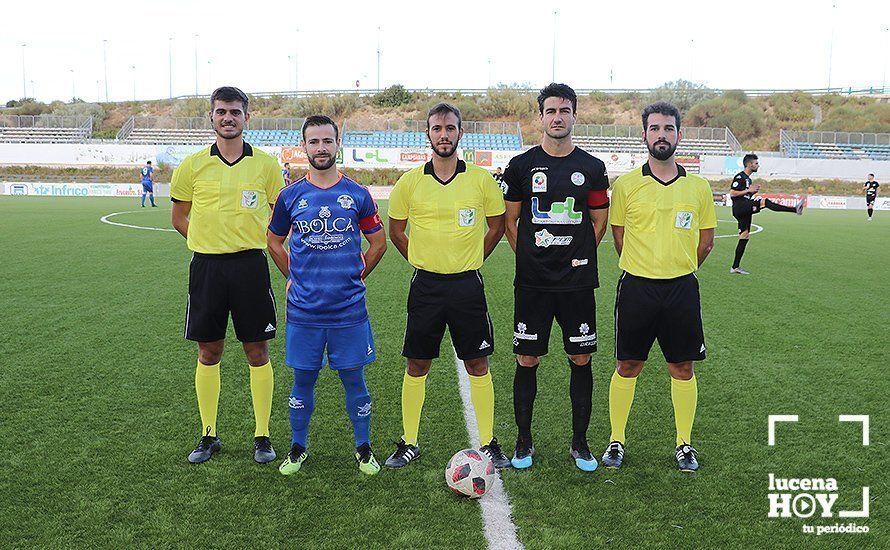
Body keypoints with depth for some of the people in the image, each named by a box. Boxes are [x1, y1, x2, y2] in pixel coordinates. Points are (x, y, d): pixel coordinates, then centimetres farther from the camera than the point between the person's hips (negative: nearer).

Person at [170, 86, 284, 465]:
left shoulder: (265, 164, 2)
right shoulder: (192, 165, 4)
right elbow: (179, 218, 13)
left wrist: (254, 242, -2)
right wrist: (210, 240, 3)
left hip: (250, 265, -1)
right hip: (206, 266, 1)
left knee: (257, 352, 3)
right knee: (208, 353, 8)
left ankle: (262, 436, 16)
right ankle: (208, 436, 23)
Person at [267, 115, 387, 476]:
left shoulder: (358, 195, 1)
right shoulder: (290, 196, 3)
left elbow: (378, 243, 10)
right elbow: (274, 242, 16)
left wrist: (355, 278, 7)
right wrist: (293, 279, 9)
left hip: (349, 308, -1)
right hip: (303, 309, 1)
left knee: (354, 378, 7)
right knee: (303, 379, 10)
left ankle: (363, 449, 22)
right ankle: (298, 449, 27)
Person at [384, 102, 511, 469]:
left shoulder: (481, 180, 0)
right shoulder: (409, 182, 0)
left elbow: (497, 226, 12)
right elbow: (395, 231, 12)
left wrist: (470, 260, 10)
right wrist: (422, 262, 9)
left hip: (467, 284, 0)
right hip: (425, 285, 1)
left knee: (477, 364, 5)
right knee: (416, 366, 6)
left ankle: (488, 444, 17)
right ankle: (409, 443, 20)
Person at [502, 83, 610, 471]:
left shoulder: (591, 167, 6)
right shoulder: (522, 165, 3)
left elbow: (599, 222, 11)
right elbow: (510, 221, 7)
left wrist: (579, 257, 1)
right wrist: (530, 257, -1)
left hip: (577, 280, 1)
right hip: (532, 280, -1)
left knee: (581, 359, 6)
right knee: (527, 360, 3)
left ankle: (579, 443, 21)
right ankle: (524, 442, 18)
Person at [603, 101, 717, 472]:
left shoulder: (699, 187, 4)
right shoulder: (626, 185, -1)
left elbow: (706, 239, 14)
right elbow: (619, 235, 7)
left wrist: (679, 270, 13)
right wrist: (644, 268, 11)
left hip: (682, 288, 2)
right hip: (636, 287, -1)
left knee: (683, 368, 8)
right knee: (627, 367, 6)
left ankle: (684, 445, 24)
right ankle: (616, 442, 20)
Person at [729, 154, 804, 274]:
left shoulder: (748, 178, 24)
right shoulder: (740, 177, -6)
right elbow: (732, 194, -15)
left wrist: (753, 190, 12)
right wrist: (749, 190, -13)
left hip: (745, 210, 10)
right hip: (739, 207, -10)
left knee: (744, 237, 8)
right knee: (765, 202, -26)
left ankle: (735, 267, 11)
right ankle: (795, 209, -34)